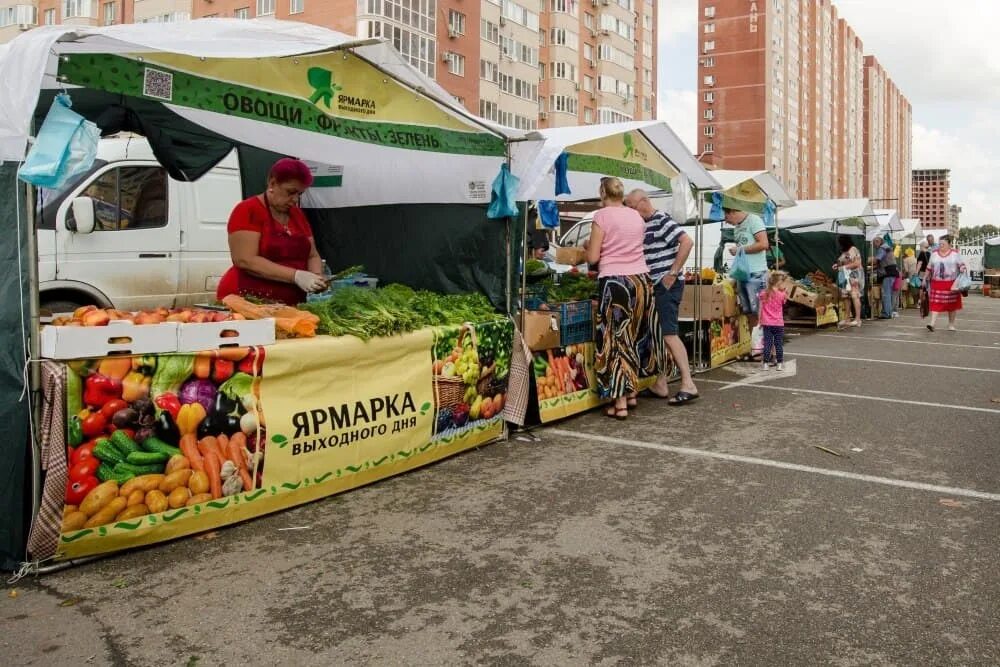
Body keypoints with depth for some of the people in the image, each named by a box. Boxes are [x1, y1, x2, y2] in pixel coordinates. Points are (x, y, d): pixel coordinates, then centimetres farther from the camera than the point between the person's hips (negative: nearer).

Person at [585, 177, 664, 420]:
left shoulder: (602, 216, -6)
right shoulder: (636, 216, 12)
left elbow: (593, 257, -7)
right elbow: (635, 247, 15)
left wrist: (589, 245, 13)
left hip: (614, 282, -6)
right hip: (641, 280, 6)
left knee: (616, 339, 0)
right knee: (635, 336, 16)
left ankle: (620, 403, 1)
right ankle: (631, 393, 26)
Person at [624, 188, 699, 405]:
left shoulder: (662, 220, -11)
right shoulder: (642, 225, 15)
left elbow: (687, 242, -21)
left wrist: (673, 273, -20)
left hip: (667, 285, -9)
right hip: (653, 286, 9)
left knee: (668, 334, -13)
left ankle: (688, 385, -11)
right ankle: (660, 385, 17)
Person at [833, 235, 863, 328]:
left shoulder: (853, 250, -8)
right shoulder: (844, 251, 16)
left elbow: (857, 263, -15)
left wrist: (844, 267, -15)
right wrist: (837, 265, 7)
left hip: (853, 276, -8)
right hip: (845, 277, 8)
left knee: (855, 296, -9)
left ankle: (857, 319, -8)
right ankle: (845, 319, 3)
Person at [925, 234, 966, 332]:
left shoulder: (955, 253, 2)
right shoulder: (934, 254, 8)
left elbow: (961, 264, 4)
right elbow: (929, 268, 15)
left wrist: (962, 268, -18)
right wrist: (926, 278, 16)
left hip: (952, 283, -1)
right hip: (937, 283, 1)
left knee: (952, 304, 7)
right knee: (936, 303, -8)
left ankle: (951, 325, 17)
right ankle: (932, 323, -15)